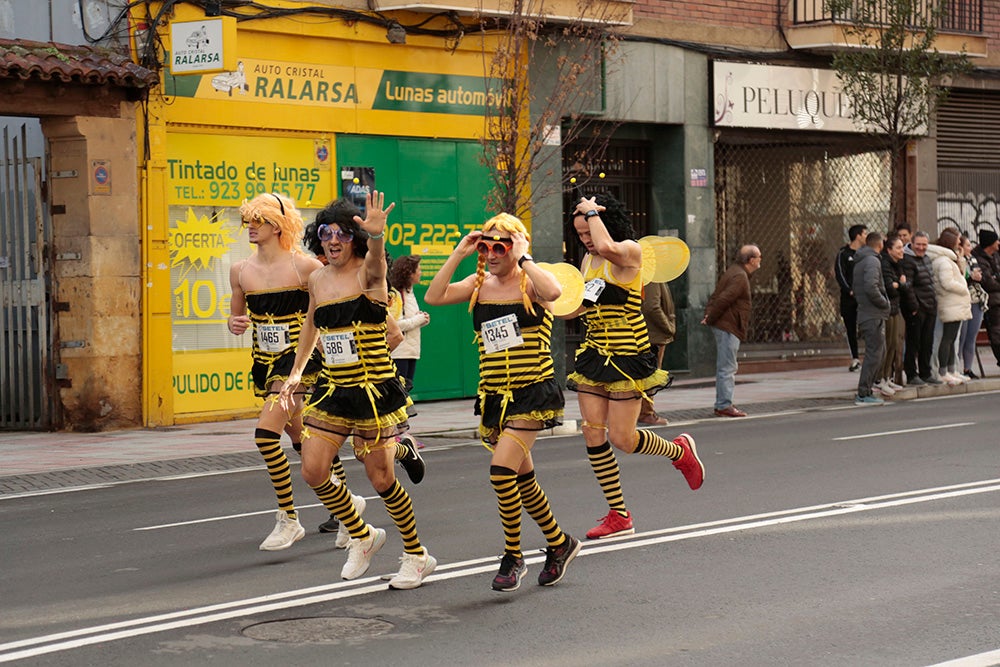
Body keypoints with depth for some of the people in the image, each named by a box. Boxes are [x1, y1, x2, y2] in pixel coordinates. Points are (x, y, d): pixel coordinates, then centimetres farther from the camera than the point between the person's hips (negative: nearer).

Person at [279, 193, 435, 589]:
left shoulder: (368, 273, -10)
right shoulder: (317, 280, 8)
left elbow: (375, 261, -36)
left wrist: (376, 235, -56)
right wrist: (296, 372, 23)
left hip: (373, 389, -6)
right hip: (332, 389, 6)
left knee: (380, 477, 0)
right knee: (312, 471, -2)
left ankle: (417, 556, 21)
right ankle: (362, 537, 22)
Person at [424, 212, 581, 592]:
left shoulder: (529, 284, -7)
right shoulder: (479, 284, 8)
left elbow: (553, 292, -31)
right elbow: (434, 297, -6)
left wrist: (523, 259, -21)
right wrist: (458, 255, -6)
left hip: (532, 393, -6)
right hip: (494, 397, 6)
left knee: (501, 472, -18)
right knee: (522, 480, 15)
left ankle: (513, 557, -1)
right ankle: (559, 544, 36)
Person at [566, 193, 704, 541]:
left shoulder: (630, 251, -11)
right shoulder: (588, 260, 12)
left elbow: (606, 246, -35)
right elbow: (578, 306, 19)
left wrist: (593, 212, -19)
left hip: (627, 355, -7)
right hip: (594, 353, 8)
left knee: (621, 439, -4)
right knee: (593, 434, 1)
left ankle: (680, 451, 26)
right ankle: (618, 516, 11)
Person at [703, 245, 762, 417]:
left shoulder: (735, 272, 18)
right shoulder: (739, 277, -17)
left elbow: (716, 296, 19)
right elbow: (723, 299, -23)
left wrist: (709, 315, 6)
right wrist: (710, 318, -13)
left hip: (723, 326, 11)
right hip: (728, 327, -11)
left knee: (728, 367, 15)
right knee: (727, 368, -8)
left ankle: (723, 404, 20)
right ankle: (724, 405, -7)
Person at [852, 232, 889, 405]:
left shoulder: (860, 262, 18)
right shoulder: (872, 261, -13)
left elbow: (856, 288, 23)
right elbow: (871, 287, -26)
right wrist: (884, 302, -13)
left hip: (865, 313, 10)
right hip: (873, 316, -10)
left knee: (880, 352, 16)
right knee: (874, 355, -7)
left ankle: (865, 391, 17)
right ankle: (863, 395, -6)